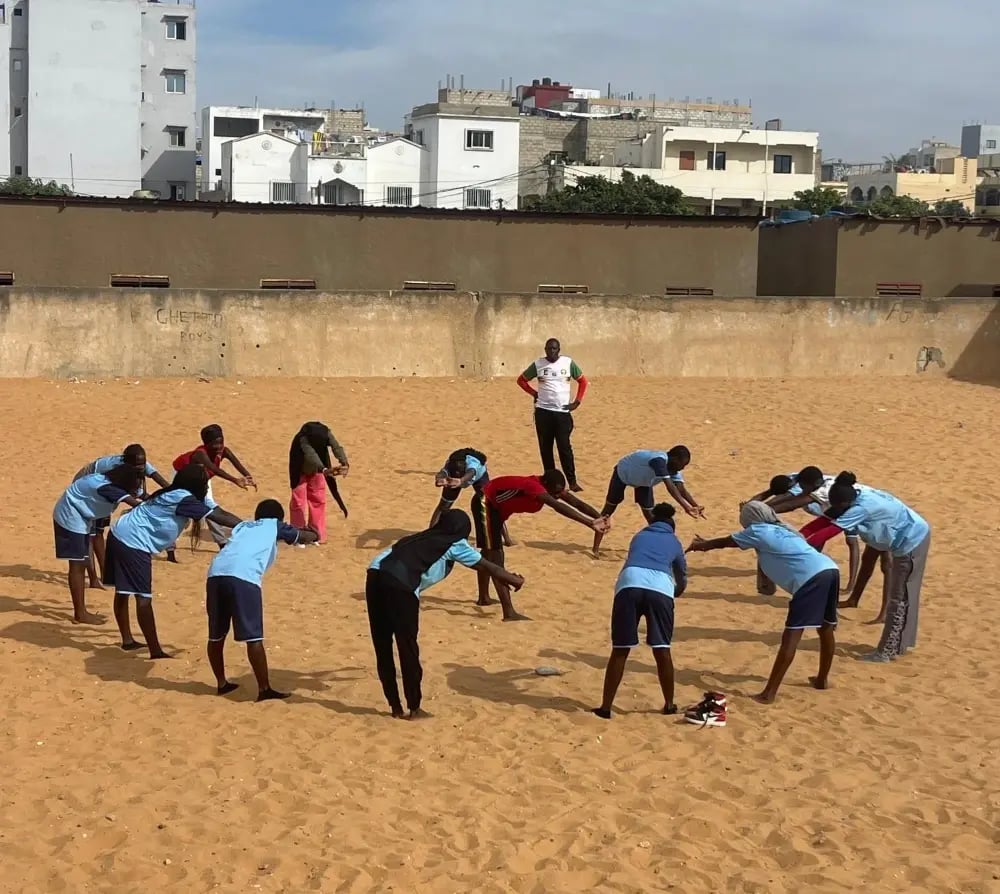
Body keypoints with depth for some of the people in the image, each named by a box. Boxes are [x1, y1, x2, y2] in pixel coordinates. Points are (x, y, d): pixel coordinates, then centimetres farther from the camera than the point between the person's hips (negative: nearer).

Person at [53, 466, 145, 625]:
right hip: (70, 516, -10)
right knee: (77, 565, -8)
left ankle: (82, 611, 15)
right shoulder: (106, 487, -28)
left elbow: (137, 497, -1)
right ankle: (79, 614, -4)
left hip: (80, 517, 10)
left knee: (82, 564, 11)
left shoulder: (111, 484, 0)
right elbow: (137, 504, -36)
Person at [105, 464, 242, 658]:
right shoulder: (183, 498, -16)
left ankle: (127, 639, 30)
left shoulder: (178, 495, 13)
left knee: (124, 592, 19)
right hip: (132, 542, -11)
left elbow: (220, 512, 7)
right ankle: (155, 651, -10)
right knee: (143, 597, -10)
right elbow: (217, 517, -20)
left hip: (121, 535, 11)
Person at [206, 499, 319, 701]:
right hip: (243, 577, -5)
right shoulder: (275, 526, 26)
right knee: (253, 638, -2)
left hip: (216, 572, 5)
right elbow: (307, 537, 38)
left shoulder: (242, 526, 35)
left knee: (216, 636, 18)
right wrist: (313, 534, 62)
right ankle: (264, 690, 0)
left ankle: (222, 683, 29)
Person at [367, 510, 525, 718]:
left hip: (375, 575, 7)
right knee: (407, 649, 6)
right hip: (399, 585, -7)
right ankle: (414, 709, 14)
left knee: (383, 649, 13)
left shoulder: (425, 537, 33)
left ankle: (395, 707, 22)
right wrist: (514, 580, 42)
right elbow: (488, 568, 24)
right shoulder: (455, 545, 14)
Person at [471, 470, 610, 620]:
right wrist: (590, 523, -61)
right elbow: (558, 506, -52)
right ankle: (509, 613, -26)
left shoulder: (553, 487, -11)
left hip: (495, 506, 11)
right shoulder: (533, 486, -37)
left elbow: (577, 503, -17)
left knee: (490, 553, 26)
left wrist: (599, 518, -35)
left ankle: (484, 597, 46)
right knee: (494, 556, -17)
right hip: (485, 503, -11)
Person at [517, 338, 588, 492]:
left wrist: (577, 401, 1)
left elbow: (583, 381, 9)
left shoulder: (568, 363, 0)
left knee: (565, 447, -6)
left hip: (563, 412, -1)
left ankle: (572, 481, -1)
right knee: (545, 447, 5)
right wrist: (534, 393, 3)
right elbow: (521, 380, 12)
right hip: (543, 411, 1)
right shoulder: (538, 364, 1)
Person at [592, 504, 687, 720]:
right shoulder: (674, 542, 30)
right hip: (660, 588, -1)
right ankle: (669, 704, 21)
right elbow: (682, 579, 43)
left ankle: (606, 706, 6)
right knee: (662, 649, 11)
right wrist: (675, 594, 63)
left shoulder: (640, 536, 33)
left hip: (629, 584, 1)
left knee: (620, 650, 4)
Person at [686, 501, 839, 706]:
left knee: (792, 635, -11)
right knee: (826, 628, 26)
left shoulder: (757, 531, 10)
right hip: (830, 569, 9)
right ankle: (822, 679, 42)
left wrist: (700, 546, 45)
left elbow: (724, 542, 27)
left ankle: (769, 693, -12)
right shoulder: (781, 530, 31)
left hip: (811, 578, -9)